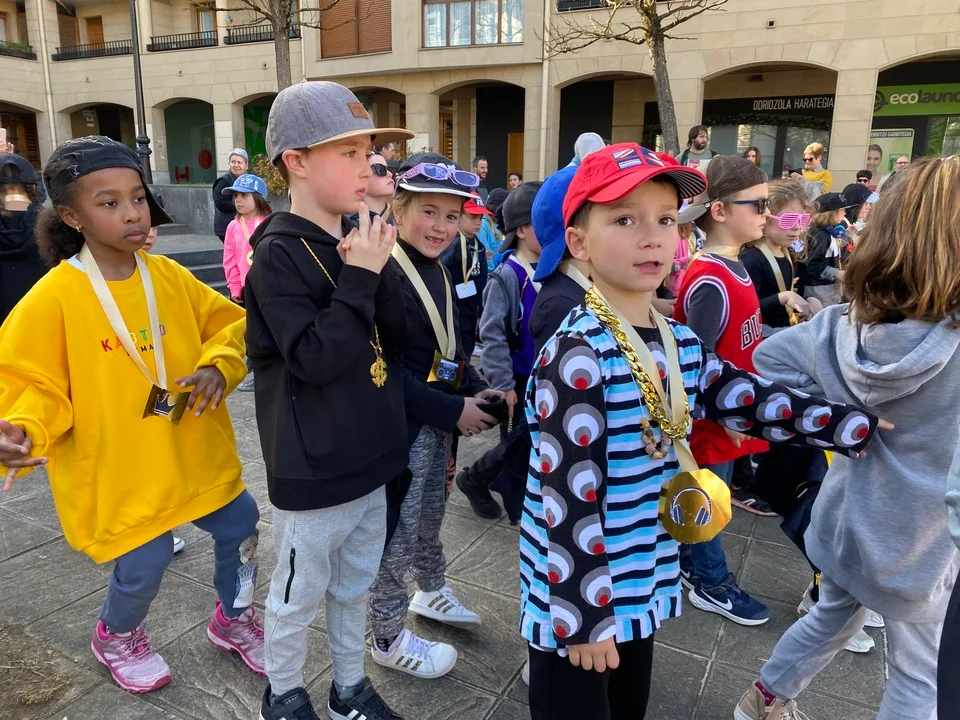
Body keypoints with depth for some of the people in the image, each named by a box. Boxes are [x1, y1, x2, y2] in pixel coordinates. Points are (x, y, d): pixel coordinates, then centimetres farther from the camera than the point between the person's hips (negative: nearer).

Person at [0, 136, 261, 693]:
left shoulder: (170, 276, -2)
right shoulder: (52, 299, -16)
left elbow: (227, 323, 5)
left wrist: (218, 366, -13)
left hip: (194, 456, 5)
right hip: (120, 472, -5)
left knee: (240, 525, 14)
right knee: (144, 564, 4)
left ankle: (235, 619, 43)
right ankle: (117, 637, 42)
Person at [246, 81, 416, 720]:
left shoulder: (357, 236, 3)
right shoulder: (279, 253, -17)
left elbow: (404, 335, 0)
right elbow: (315, 360, -25)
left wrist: (377, 272, -15)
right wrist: (359, 277, -24)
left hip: (369, 455, 7)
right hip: (313, 468, -7)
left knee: (355, 585, 22)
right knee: (298, 595, 14)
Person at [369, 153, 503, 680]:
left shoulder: (438, 271, 8)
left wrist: (477, 390, -1)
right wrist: (453, 410, -22)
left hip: (439, 420, 9)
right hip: (399, 425, -8)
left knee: (430, 514, 26)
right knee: (396, 532, 7)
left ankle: (432, 592, 49)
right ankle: (390, 639, 27)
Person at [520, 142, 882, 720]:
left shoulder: (681, 343, 0)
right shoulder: (577, 357, -26)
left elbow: (742, 396, 16)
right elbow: (569, 498, -25)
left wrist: (848, 422, 17)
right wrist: (583, 614, -21)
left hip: (642, 582, 8)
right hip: (577, 594, -7)